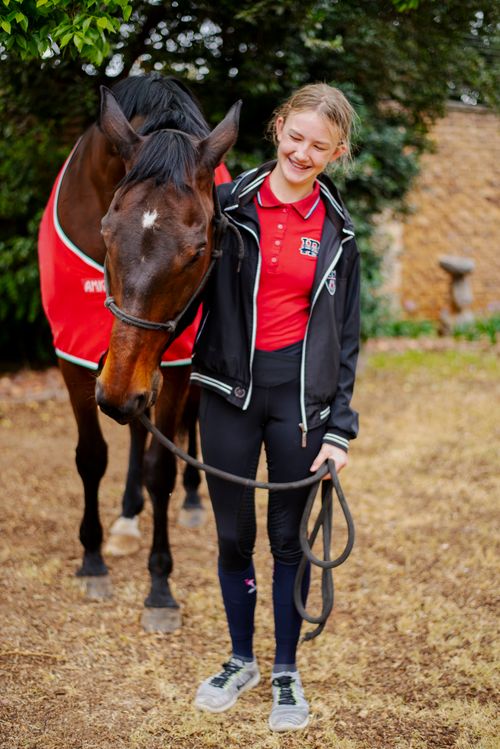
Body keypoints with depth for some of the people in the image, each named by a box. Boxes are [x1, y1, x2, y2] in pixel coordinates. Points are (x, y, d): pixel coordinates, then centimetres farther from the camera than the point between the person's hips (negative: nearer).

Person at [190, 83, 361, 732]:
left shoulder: (337, 229, 2)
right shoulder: (229, 205, -2)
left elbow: (345, 334, 5)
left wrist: (340, 427, -1)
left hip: (301, 396, 0)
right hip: (229, 391, 0)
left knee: (289, 538, 9)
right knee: (233, 536, 10)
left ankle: (286, 672, 27)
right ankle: (242, 662, 31)